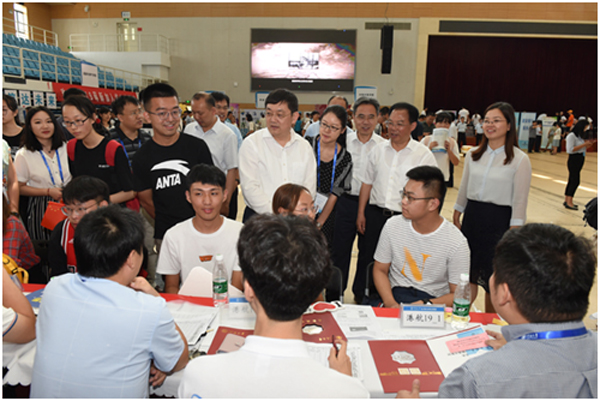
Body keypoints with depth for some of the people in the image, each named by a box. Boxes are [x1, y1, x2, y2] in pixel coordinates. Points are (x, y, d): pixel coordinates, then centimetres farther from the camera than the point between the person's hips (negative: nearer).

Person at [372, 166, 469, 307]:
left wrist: (425, 305, -23)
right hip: (395, 294, 3)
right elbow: (380, 269, 7)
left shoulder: (456, 243, -12)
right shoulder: (392, 226, -2)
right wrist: (390, 303, -11)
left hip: (434, 300, -2)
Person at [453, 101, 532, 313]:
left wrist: (514, 232, -12)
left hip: (499, 220, -4)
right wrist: (456, 216, 13)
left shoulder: (520, 160, -8)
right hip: (472, 217, 4)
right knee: (468, 274, 13)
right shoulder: (473, 155, 6)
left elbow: (520, 200, -9)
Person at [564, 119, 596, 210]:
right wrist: (584, 144, -18)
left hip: (580, 160, 9)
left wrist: (589, 144, 3)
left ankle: (567, 201, 15)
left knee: (572, 181, 10)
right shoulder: (571, 136, -13)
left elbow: (581, 148, 18)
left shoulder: (580, 136, 13)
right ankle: (569, 202, -5)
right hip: (573, 160, -9)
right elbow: (571, 150, -20)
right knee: (575, 181, -10)